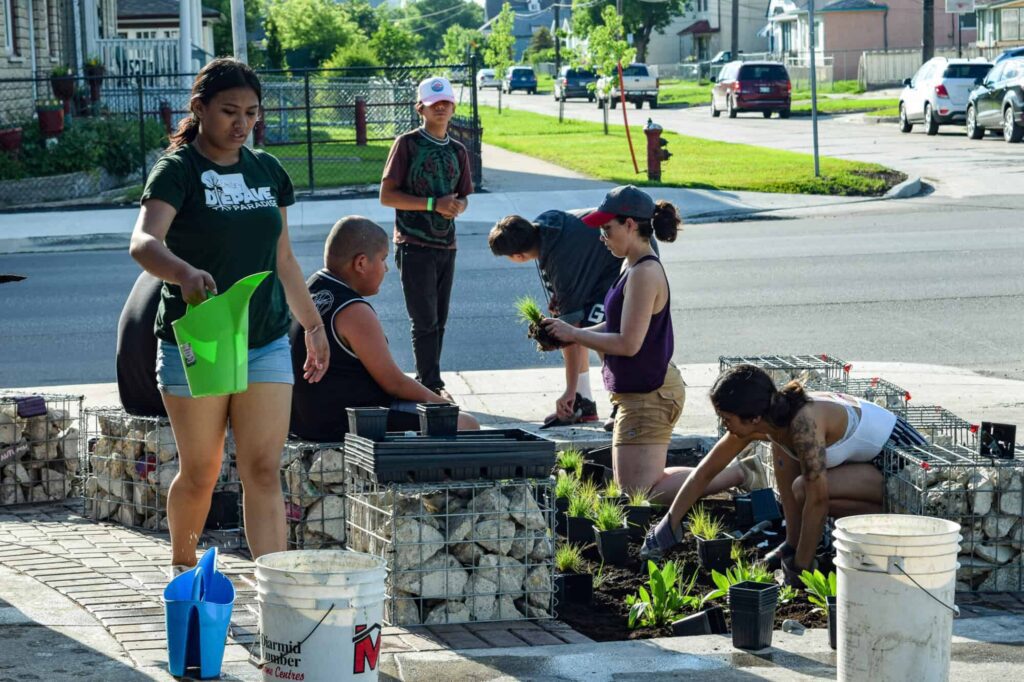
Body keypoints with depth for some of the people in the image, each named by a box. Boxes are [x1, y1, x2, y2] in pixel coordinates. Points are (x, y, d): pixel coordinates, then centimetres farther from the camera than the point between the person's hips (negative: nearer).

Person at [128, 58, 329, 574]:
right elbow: (144, 242, -27)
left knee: (263, 471, -4)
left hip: (266, 342, 4)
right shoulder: (178, 170, -8)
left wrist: (313, 324, 19)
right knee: (201, 473, 7)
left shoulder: (267, 171, 10)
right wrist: (185, 273, -46)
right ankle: (182, 565, 33)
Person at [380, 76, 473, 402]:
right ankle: (432, 385, -1)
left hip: (446, 245, 6)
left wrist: (457, 205, -6)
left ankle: (425, 383, 19)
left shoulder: (458, 151, 12)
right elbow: (386, 195, -9)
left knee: (438, 321, 10)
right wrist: (433, 204, -17)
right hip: (414, 244, -6)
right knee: (425, 320, -6)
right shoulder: (407, 143, -4)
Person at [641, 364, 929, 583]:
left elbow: (818, 498, -30)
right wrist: (668, 526, 4)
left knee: (804, 488, -25)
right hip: (870, 455, 8)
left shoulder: (804, 422, -32)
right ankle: (794, 542, 5)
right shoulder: (760, 422, -7)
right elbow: (705, 472, 2)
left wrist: (801, 566, -23)